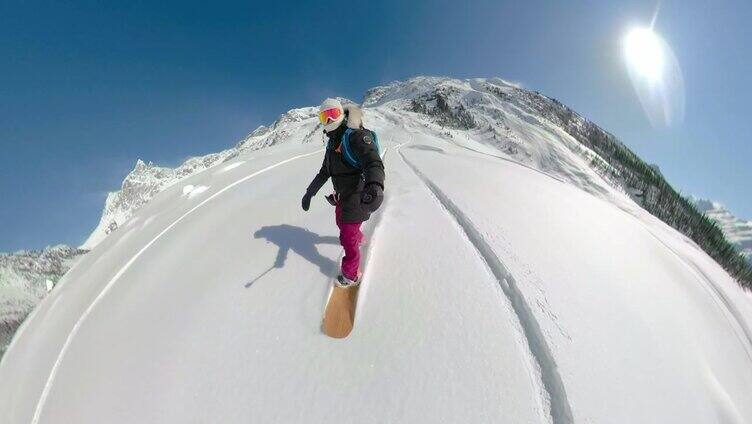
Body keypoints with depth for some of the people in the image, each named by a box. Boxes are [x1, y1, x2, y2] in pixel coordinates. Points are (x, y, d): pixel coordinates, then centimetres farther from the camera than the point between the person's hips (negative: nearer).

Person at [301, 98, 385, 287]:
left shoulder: (358, 136, -22)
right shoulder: (333, 143, 8)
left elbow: (374, 163, -38)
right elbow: (324, 172, 18)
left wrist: (374, 187, -57)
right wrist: (310, 192, 16)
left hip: (357, 196, -9)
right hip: (342, 195, 9)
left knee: (347, 237, -4)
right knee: (341, 222, 31)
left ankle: (351, 275, 14)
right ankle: (358, 239, 62)